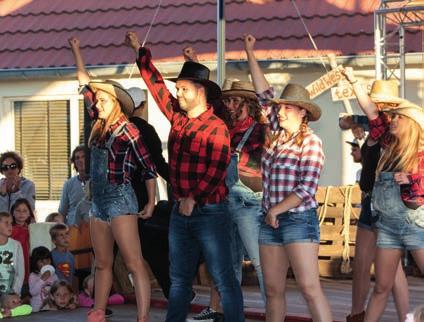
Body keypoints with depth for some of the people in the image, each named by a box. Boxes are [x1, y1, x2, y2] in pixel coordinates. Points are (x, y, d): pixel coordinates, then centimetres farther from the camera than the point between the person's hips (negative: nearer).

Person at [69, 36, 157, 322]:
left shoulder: (128, 131, -10)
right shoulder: (100, 124, 8)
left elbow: (149, 168, -6)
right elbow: (86, 85, 18)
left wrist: (151, 204, -8)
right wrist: (76, 52, 21)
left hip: (120, 200, -8)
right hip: (99, 200, 8)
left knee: (134, 264, -12)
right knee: (103, 264, 13)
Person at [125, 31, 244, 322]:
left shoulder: (216, 128, -12)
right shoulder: (177, 117, 9)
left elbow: (217, 170, -19)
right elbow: (156, 84, 16)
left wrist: (194, 199, -22)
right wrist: (140, 51, 19)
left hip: (209, 211, -7)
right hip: (180, 211, 7)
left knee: (224, 278, -5)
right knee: (179, 278, 13)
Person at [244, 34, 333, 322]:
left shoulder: (311, 142, -8)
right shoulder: (277, 135, 10)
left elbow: (307, 187, -15)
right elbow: (265, 94, 16)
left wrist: (277, 210, -14)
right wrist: (250, 54, 18)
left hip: (299, 220, -7)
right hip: (270, 222, 7)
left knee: (310, 288, -14)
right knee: (273, 290, 9)